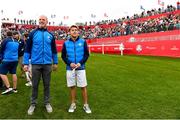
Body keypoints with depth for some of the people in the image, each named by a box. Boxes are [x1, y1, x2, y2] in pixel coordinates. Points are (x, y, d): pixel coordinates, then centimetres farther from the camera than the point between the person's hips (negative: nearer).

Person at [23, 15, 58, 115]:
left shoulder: (50, 35, 7)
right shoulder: (33, 34, 1)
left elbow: (54, 50, 13)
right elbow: (27, 49, 1)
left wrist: (55, 62, 12)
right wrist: (25, 63, -4)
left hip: (47, 64, 1)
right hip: (36, 64, -1)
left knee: (47, 84, 10)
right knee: (35, 85, 8)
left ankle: (47, 103, 25)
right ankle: (33, 104, 24)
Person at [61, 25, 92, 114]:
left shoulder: (83, 42, 2)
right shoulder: (66, 43, 5)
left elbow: (86, 54, 2)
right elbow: (63, 56, 6)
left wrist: (80, 63, -11)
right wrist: (69, 63, -9)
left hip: (81, 68, -1)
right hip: (70, 68, 1)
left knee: (83, 86, 2)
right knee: (72, 86, 8)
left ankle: (85, 105, 15)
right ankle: (73, 104, 23)